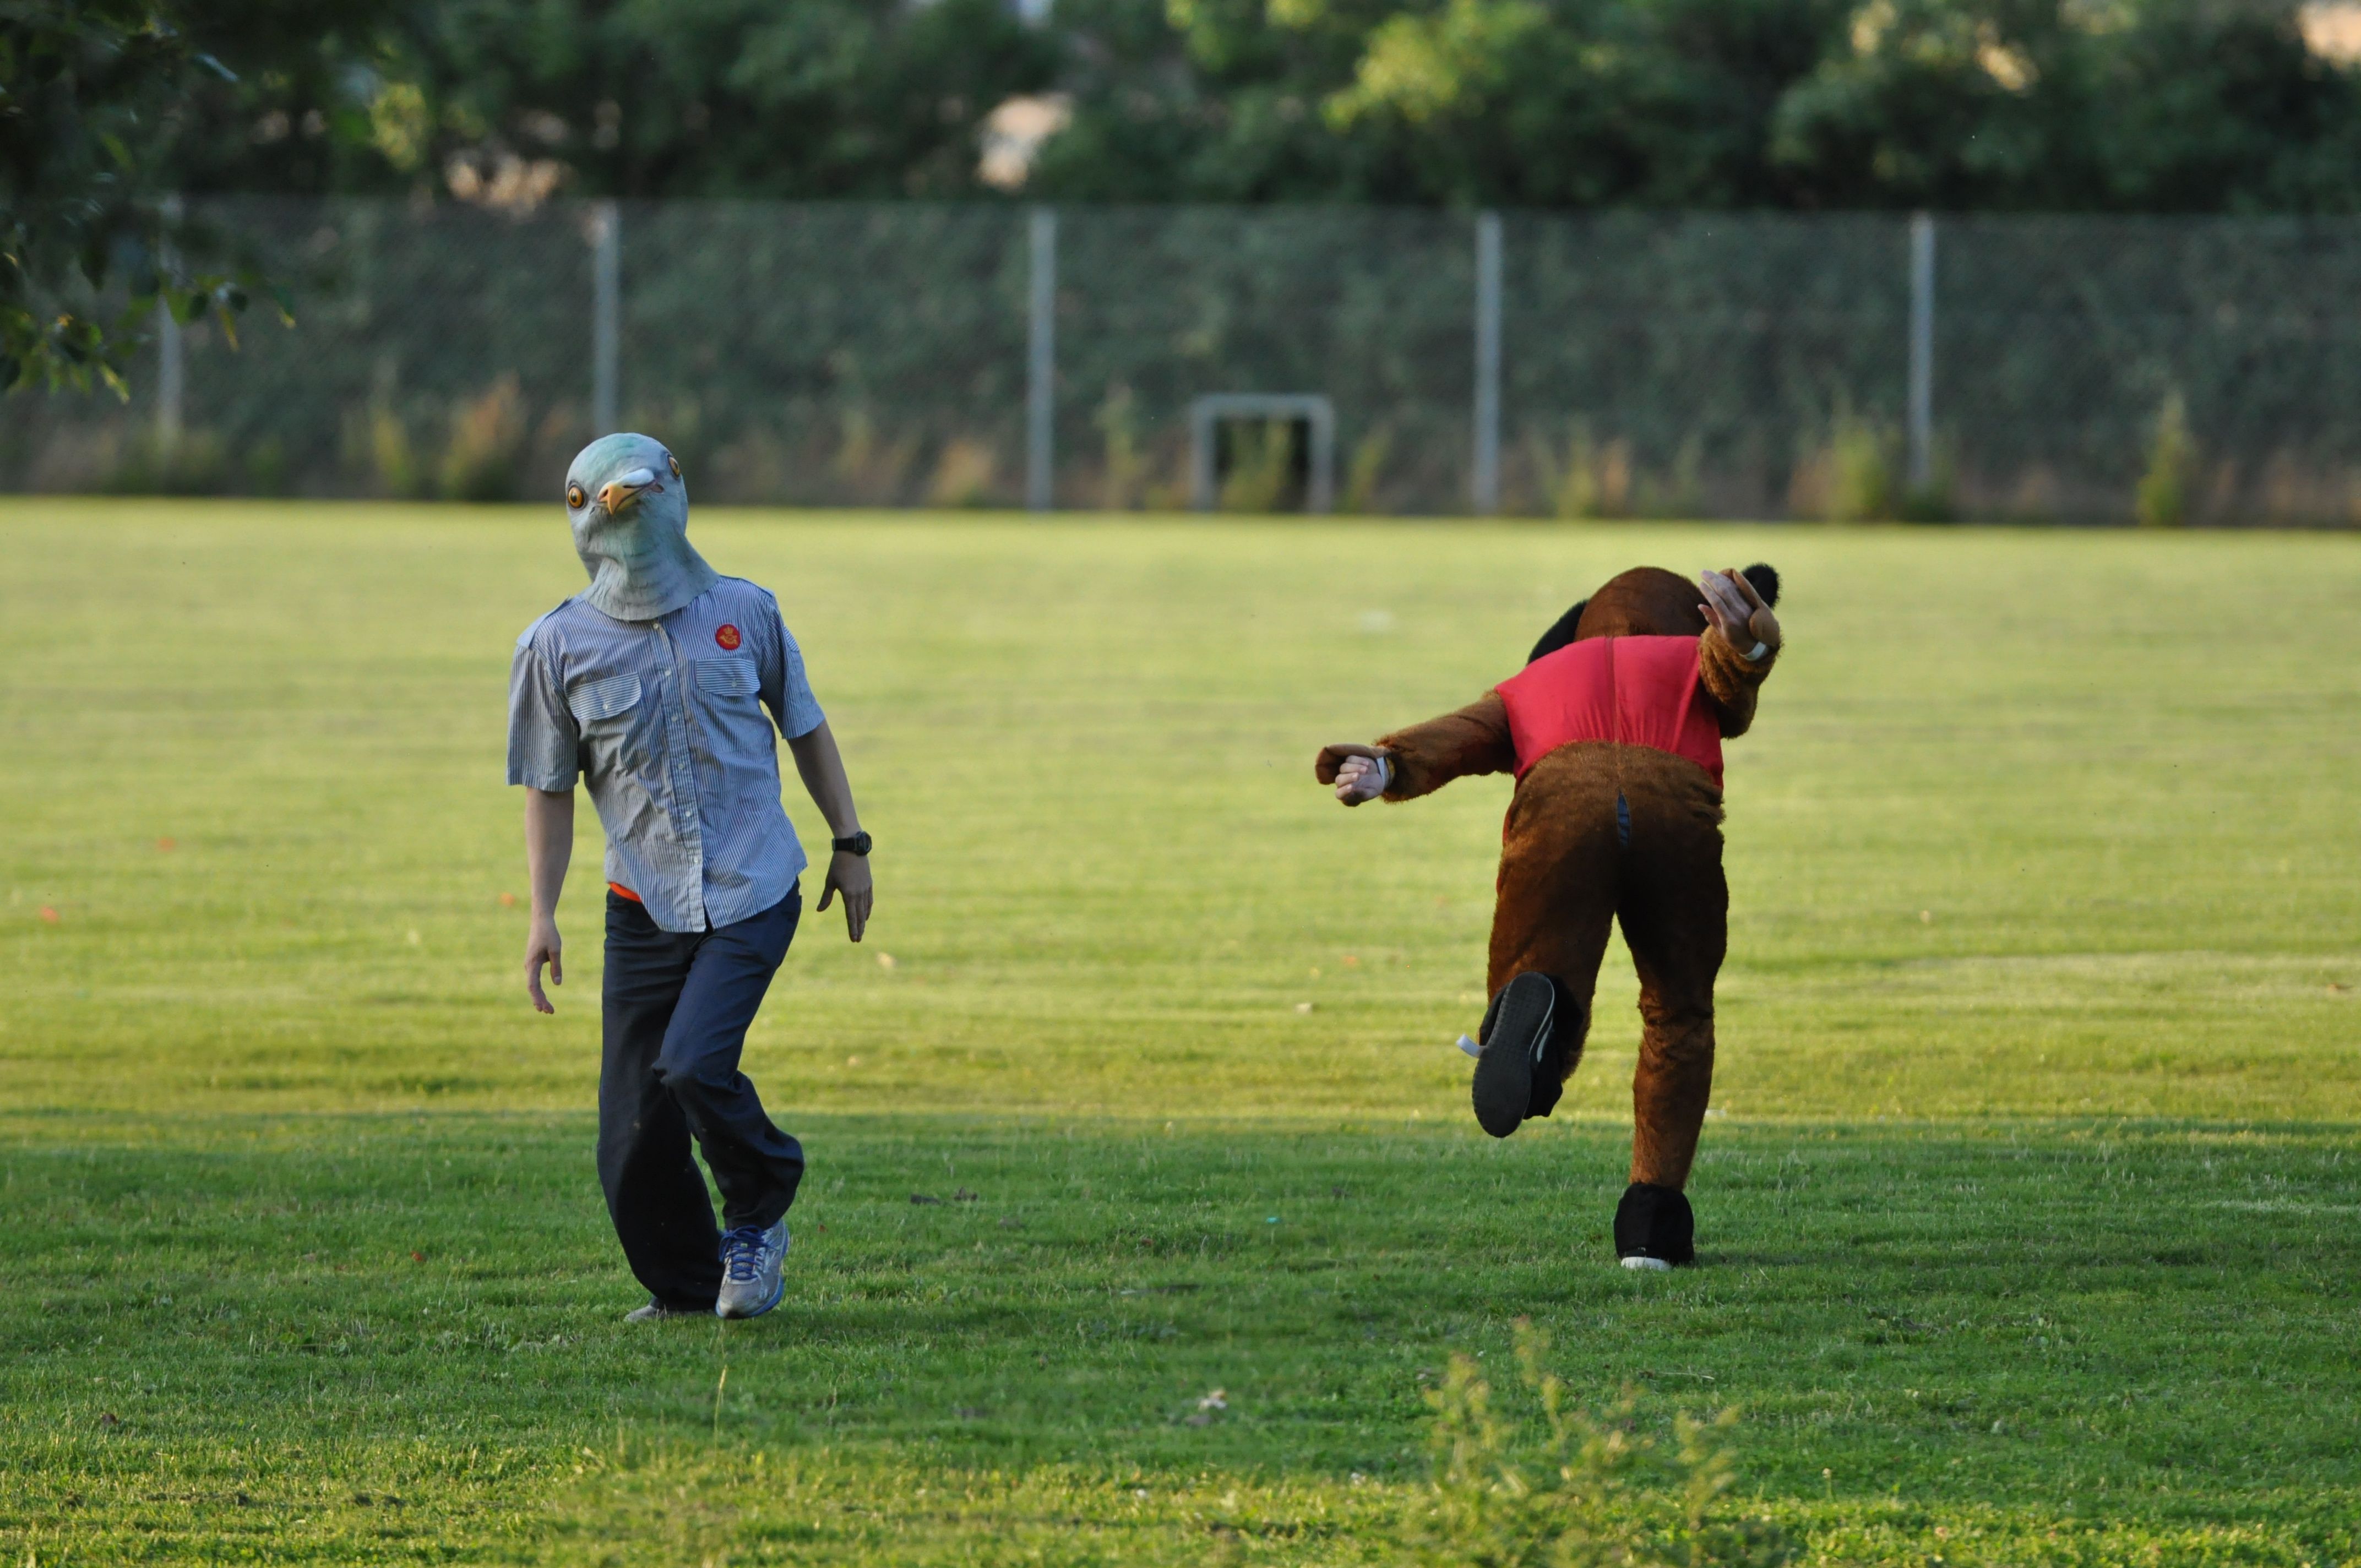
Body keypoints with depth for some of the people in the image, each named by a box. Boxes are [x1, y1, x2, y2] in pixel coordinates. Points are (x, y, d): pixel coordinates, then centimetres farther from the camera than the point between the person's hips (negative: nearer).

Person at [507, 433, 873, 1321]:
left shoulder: (743, 613, 3)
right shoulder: (558, 646, -1)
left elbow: (805, 728, 15)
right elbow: (550, 787, 5)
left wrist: (850, 845, 15)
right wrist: (543, 915, -2)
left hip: (753, 894, -1)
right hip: (645, 907, 1)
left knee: (694, 1064, -24)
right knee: (634, 1143, -3)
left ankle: (759, 1213, 4)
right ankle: (686, 1289, 20)